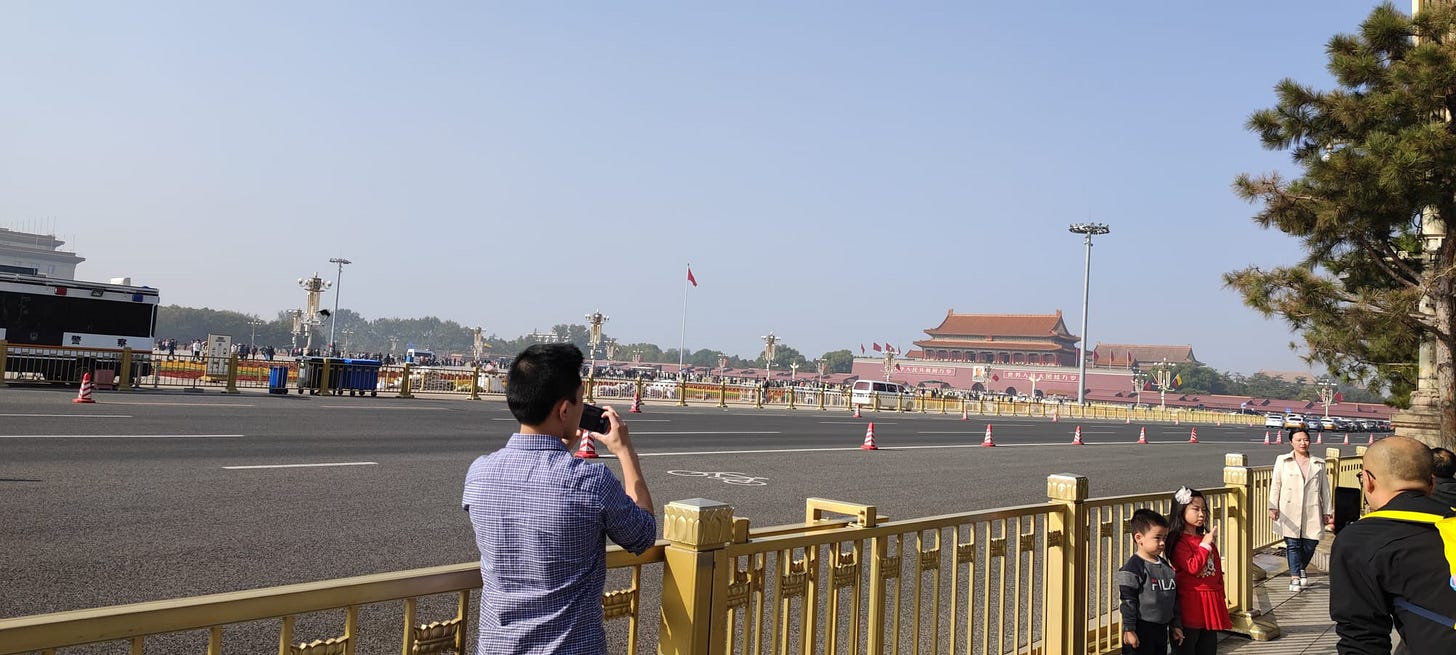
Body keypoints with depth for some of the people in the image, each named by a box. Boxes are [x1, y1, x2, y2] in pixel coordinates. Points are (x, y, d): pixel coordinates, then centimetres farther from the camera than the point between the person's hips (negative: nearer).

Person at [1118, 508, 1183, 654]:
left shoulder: (1166, 566, 10)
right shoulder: (1133, 567, -15)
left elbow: (1174, 598, 19)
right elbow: (1127, 601, -16)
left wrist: (1176, 625, 18)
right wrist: (1129, 630, -17)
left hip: (1161, 629, 8)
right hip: (1140, 631, -8)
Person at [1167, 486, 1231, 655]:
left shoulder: (1205, 538, 13)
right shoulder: (1180, 542, -13)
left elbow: (1217, 570, 19)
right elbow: (1192, 567, -24)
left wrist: (1221, 595, 18)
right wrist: (1205, 545, -19)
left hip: (1211, 601, 8)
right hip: (1191, 602, -8)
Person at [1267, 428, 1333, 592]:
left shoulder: (1318, 464, 13)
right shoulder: (1282, 461, 8)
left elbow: (1325, 489, 14)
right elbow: (1275, 486, 5)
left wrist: (1328, 512, 10)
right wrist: (1273, 507, -2)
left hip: (1312, 512, 2)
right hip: (1290, 511, -2)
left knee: (1310, 543, 1)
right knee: (1293, 543, -3)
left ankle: (1302, 568, 29)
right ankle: (1295, 577, 7)